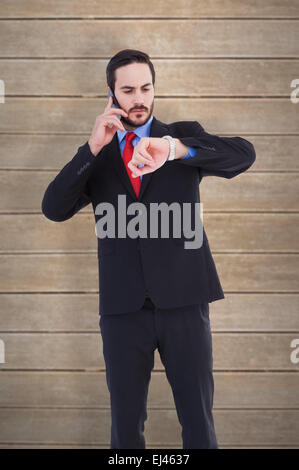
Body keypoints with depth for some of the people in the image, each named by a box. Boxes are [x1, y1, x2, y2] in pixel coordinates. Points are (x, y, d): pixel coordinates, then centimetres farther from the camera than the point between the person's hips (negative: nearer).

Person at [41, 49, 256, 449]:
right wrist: (94, 147, -13)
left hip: (183, 300, -1)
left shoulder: (184, 135, 5)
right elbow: (53, 209, -3)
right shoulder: (96, 155, 11)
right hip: (123, 306, 2)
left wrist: (173, 148, -31)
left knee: (199, 422, 2)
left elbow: (244, 154, -14)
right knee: (126, 423, 9)